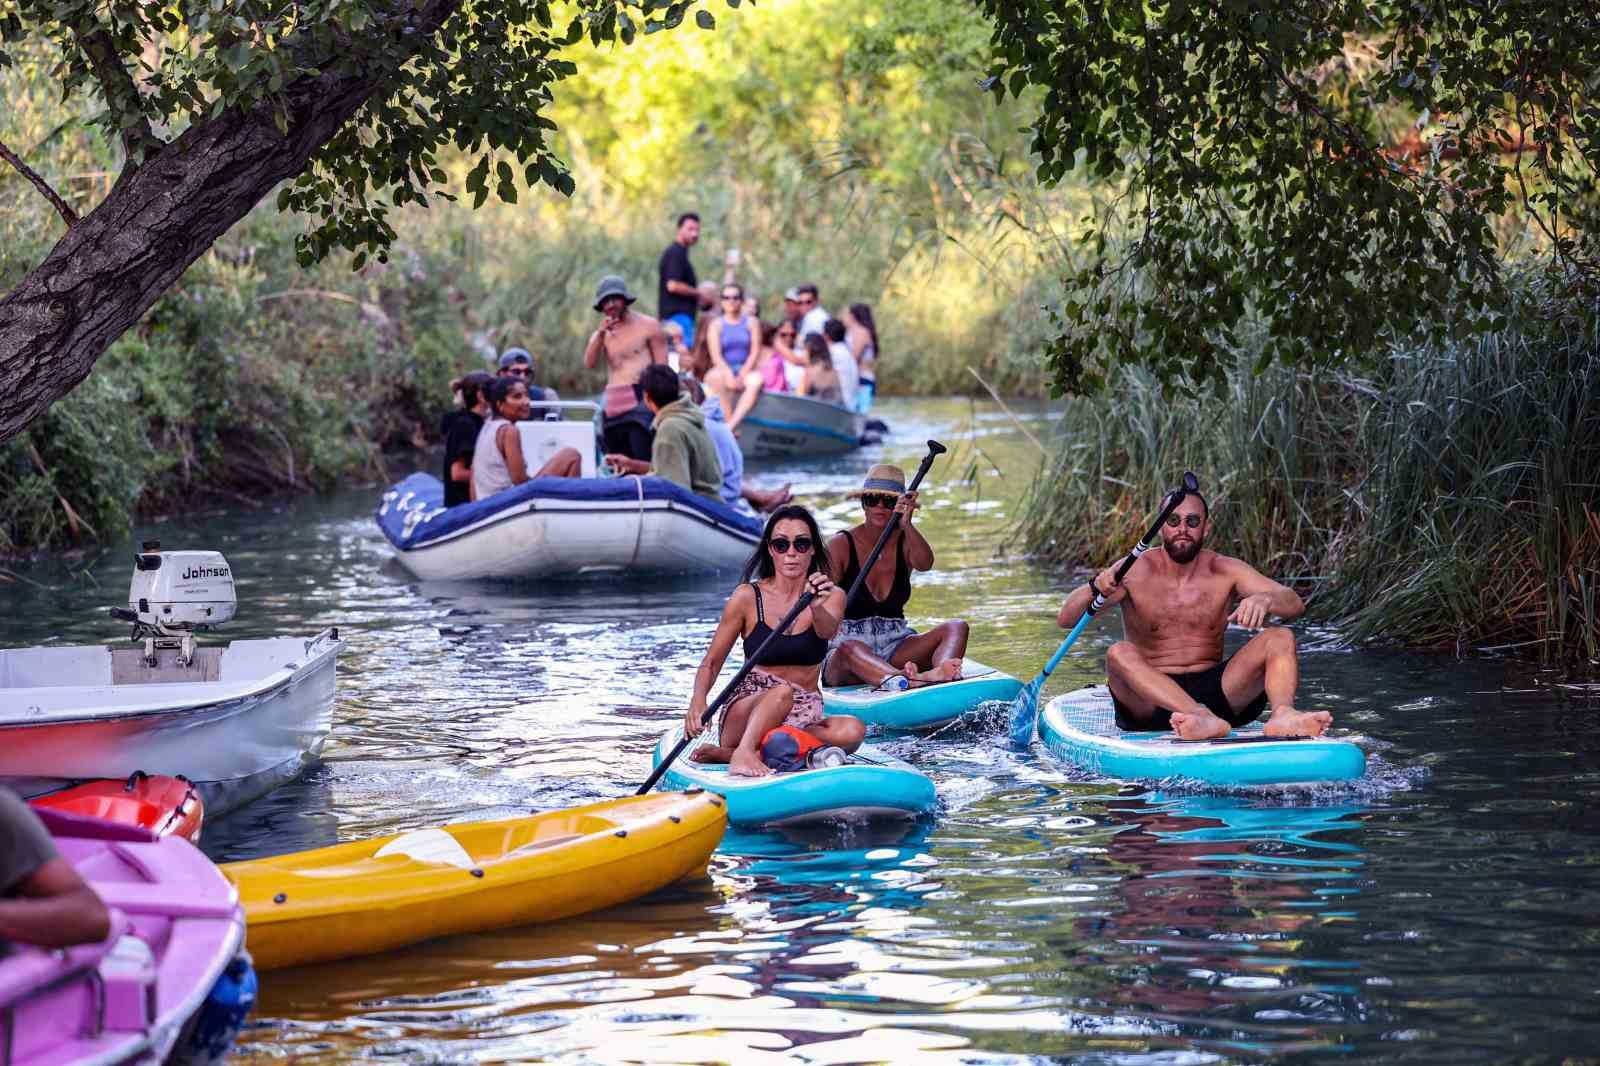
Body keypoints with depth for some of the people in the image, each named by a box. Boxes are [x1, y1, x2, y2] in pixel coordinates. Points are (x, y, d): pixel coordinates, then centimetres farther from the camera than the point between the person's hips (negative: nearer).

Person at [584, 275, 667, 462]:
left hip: (640, 399, -5)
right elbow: (590, 363, 0)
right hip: (614, 406, 5)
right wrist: (601, 333, -10)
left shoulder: (648, 326, 4)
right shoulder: (601, 334, 17)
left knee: (642, 461, -19)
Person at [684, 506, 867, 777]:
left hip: (803, 718, 2)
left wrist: (816, 607, -45)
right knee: (781, 692, -33)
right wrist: (698, 701, -21)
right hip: (746, 712, -2)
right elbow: (711, 663, 1)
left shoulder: (832, 596, 4)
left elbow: (827, 631, -20)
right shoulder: (747, 597, 0)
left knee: (852, 731, -30)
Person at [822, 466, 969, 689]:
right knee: (848, 649, -38)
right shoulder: (841, 545, -1)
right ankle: (907, 680, -69)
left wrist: (907, 526, -35)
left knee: (956, 627, -19)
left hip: (896, 649, 4)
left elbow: (925, 564, -17)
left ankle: (936, 673, -54)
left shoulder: (906, 542, 7)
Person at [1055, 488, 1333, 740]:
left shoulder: (1225, 572, 3)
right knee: (1119, 653, -31)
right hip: (1151, 702, -2)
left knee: (1281, 638, -13)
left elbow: (1295, 604, -9)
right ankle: (1205, 721, -51)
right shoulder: (1135, 571, -2)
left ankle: (1282, 714, -44)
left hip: (1213, 692, 2)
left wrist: (1265, 598, -33)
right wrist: (1096, 587, -33)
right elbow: (1065, 618, -11)